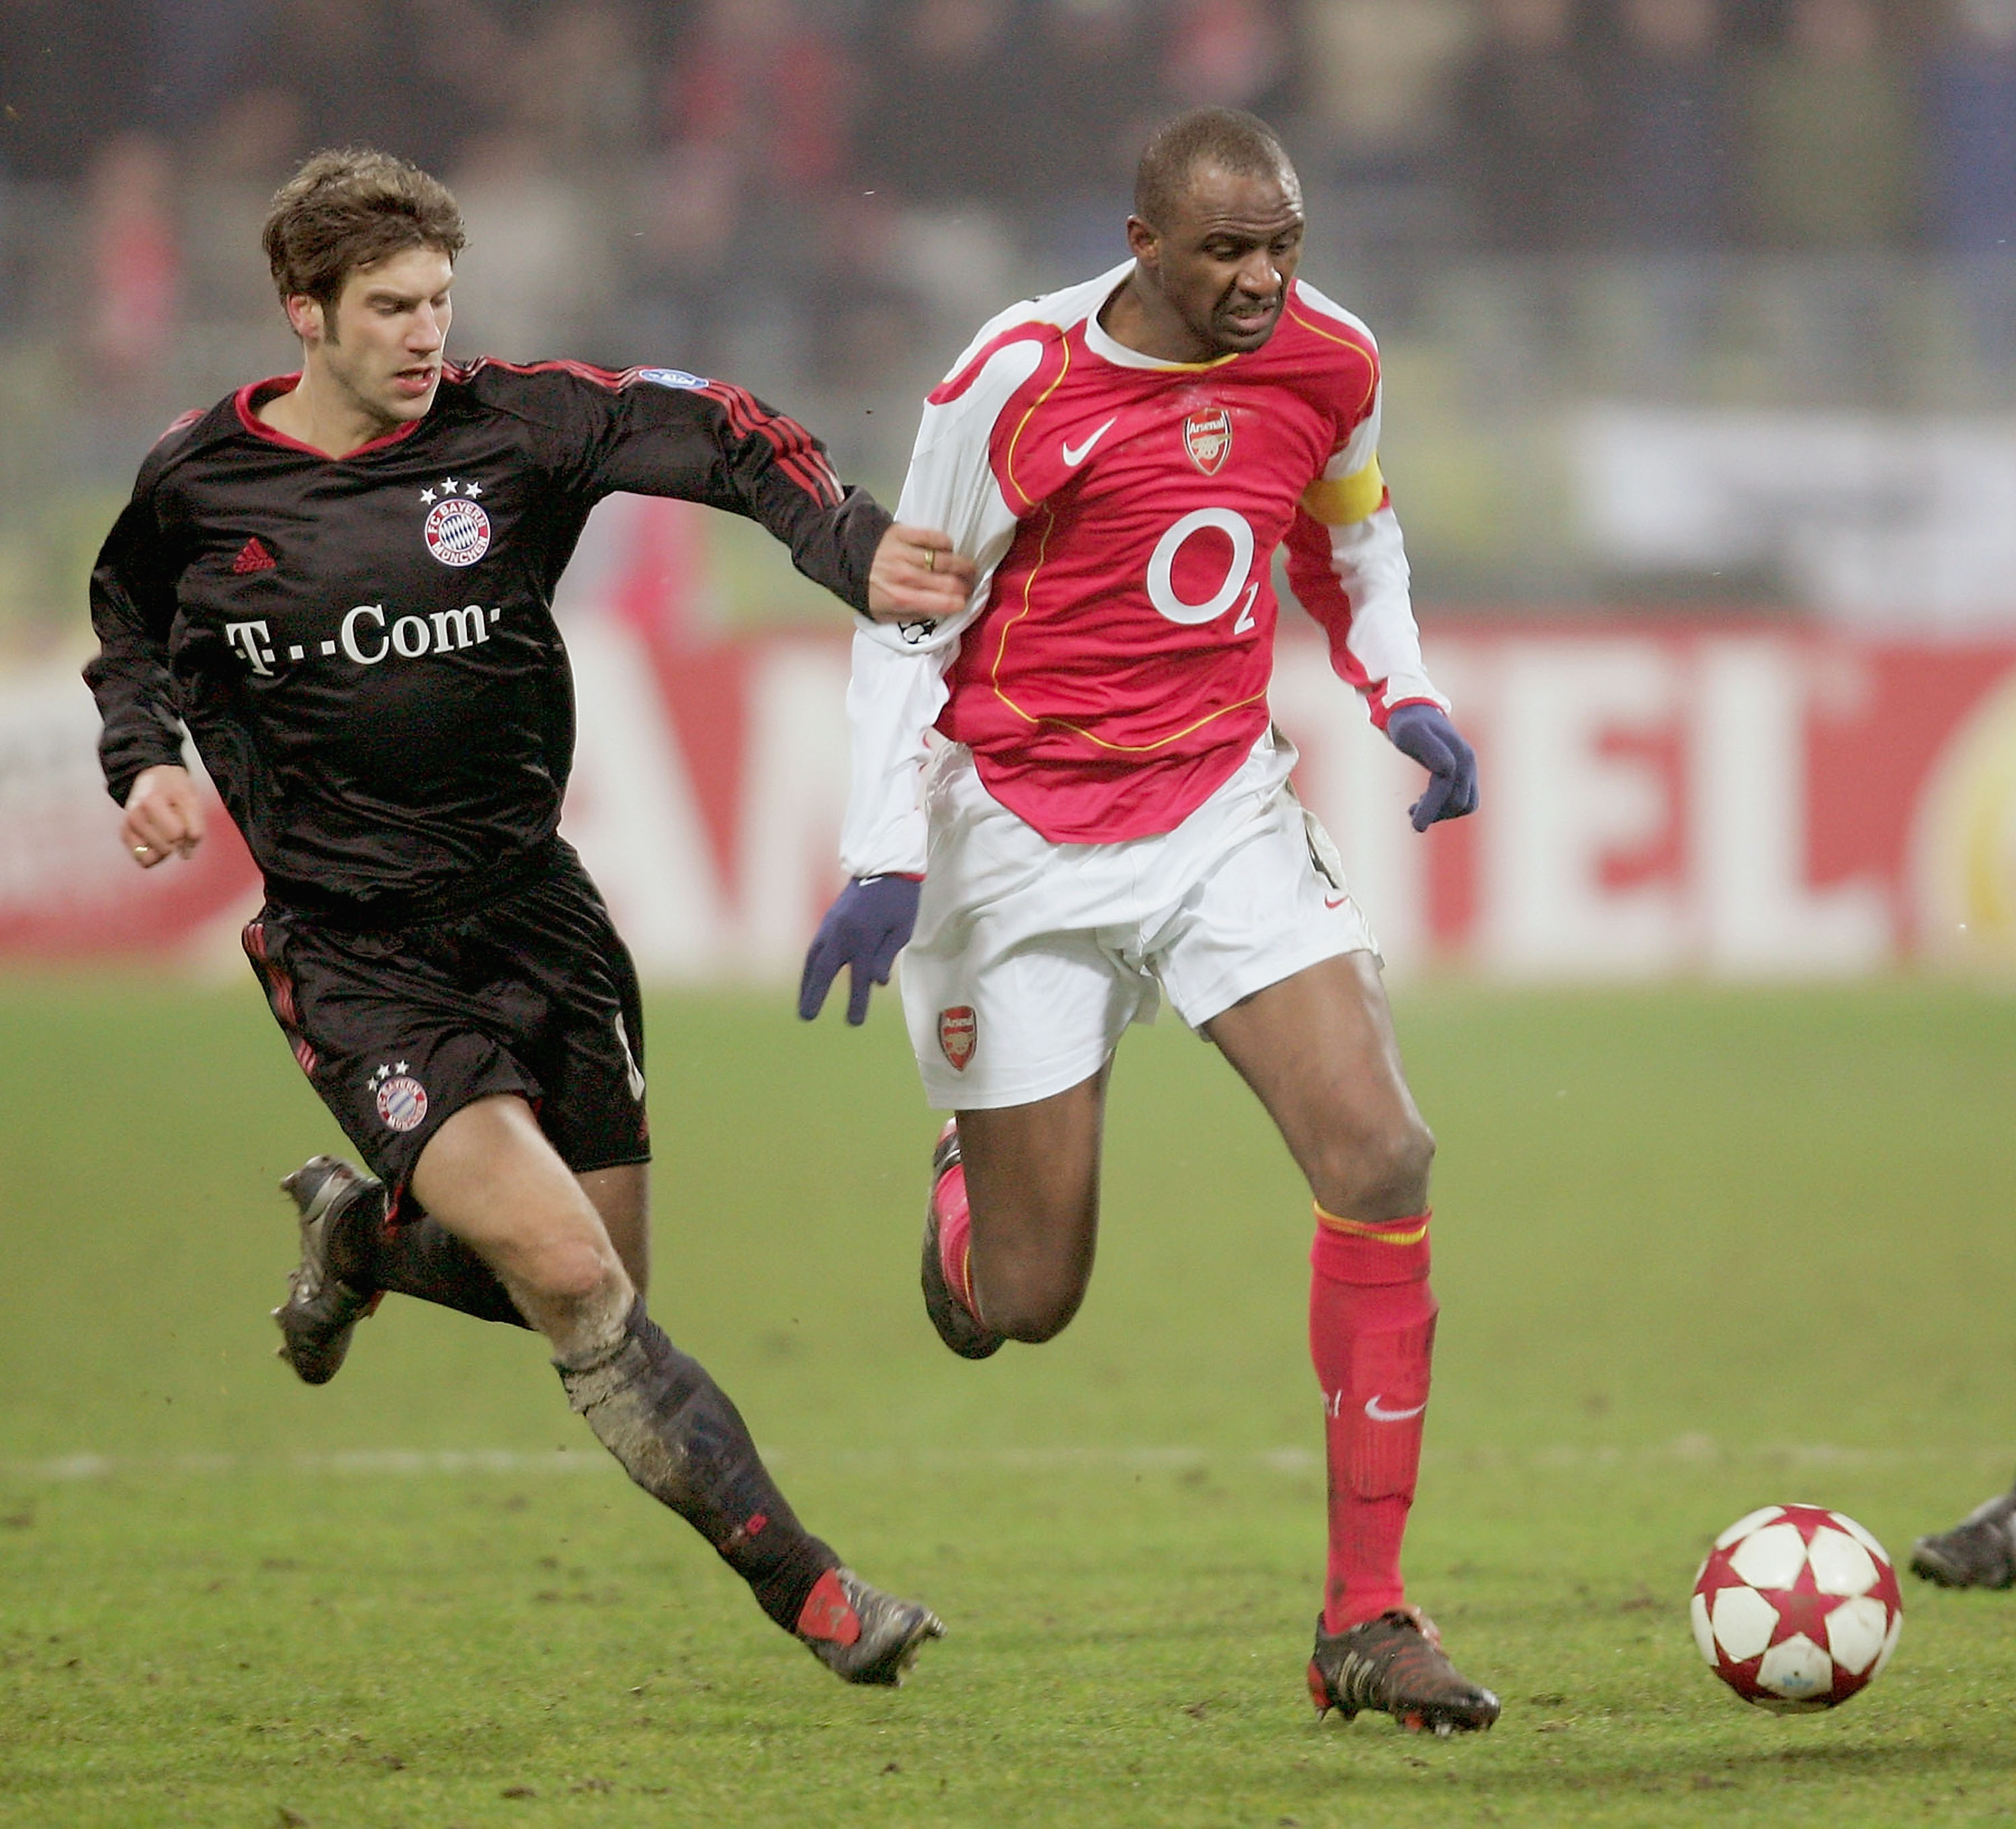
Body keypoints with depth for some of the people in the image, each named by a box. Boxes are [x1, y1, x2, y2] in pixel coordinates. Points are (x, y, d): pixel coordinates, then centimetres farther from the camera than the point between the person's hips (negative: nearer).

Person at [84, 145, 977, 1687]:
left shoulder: (510, 427, -5)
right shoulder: (197, 483, -3)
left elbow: (709, 436, -18)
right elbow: (130, 631, 17)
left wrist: (857, 549, -34)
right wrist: (147, 760, -2)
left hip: (532, 909, 3)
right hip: (352, 952, -3)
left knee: (604, 1285, 8)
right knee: (566, 1270, -18)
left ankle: (363, 1233, 39)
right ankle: (801, 1586, -11)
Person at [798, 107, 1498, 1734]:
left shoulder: (1328, 362, -2)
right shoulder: (1021, 378, -16)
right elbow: (907, 619, -7)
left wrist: (1405, 698, 2)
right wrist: (886, 859, -16)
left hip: (1223, 806, 3)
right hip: (1023, 834, -3)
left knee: (1382, 1156, -17)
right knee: (1026, 1304, 0)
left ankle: (1367, 1617, -9)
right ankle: (968, 1184, 42)